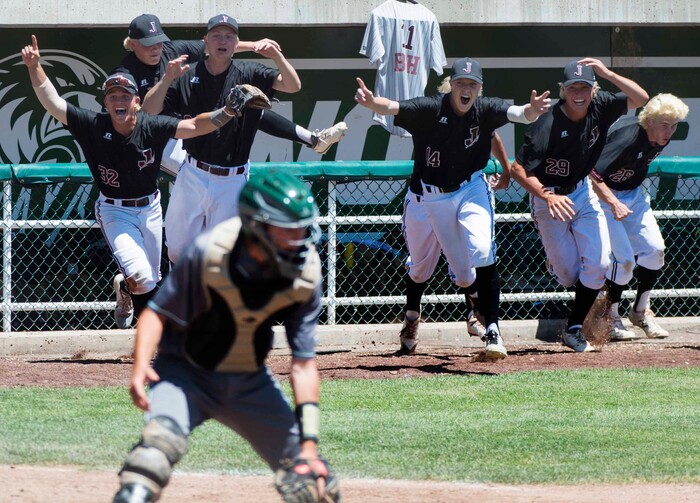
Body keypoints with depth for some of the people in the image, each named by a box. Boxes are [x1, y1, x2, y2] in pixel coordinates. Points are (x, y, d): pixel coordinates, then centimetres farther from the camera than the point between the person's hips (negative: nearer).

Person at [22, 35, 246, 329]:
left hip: (150, 208, 3)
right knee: (140, 277, -22)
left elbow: (195, 126, -20)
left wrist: (229, 111, -35)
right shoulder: (94, 126, -18)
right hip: (115, 212, -3)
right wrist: (34, 67, -33)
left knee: (151, 282, 15)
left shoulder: (152, 128, -15)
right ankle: (124, 289, 16)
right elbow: (52, 103, -21)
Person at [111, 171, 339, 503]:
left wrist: (309, 444, -18)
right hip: (187, 373, -3)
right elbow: (158, 312, -16)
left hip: (250, 383, 4)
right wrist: (140, 365, -34)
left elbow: (303, 365, -13)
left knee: (309, 473, 1)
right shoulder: (209, 252, -26)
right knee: (162, 438, -33)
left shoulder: (305, 276, -17)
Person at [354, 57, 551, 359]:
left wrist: (532, 111, -55)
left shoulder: (485, 110, -15)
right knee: (420, 265, 17)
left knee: (482, 255, -23)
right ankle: (411, 317, 48)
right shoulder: (431, 109, -20)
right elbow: (392, 108, -33)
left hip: (469, 192, 0)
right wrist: (371, 102, -55)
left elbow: (517, 114, -31)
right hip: (426, 197, 0)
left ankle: (492, 331, -17)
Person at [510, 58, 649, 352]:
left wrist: (607, 74, -25)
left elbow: (641, 99, -13)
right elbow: (518, 169, -28)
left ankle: (574, 329, 6)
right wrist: (547, 196, -42)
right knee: (568, 273, -1)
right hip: (549, 197, -4)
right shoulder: (548, 124, -27)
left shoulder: (600, 107, -12)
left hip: (583, 192, 4)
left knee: (598, 263, -8)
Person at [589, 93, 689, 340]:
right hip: (605, 194, -7)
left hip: (633, 193, 8)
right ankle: (611, 319, 4)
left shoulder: (661, 138, -8)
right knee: (624, 259, -15)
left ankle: (640, 311, 14)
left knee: (654, 248, -3)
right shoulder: (628, 137, -32)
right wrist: (613, 203, -48)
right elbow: (593, 174, -38)